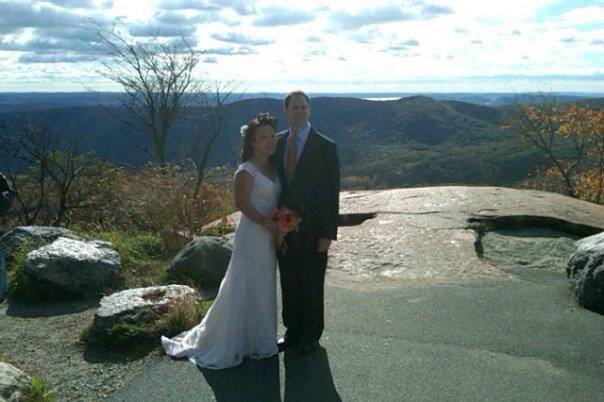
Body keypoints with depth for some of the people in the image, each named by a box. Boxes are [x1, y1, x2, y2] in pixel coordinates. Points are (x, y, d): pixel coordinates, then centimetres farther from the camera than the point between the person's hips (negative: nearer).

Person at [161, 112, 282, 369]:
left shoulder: (272, 168, 10)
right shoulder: (246, 172, -15)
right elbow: (243, 204, -18)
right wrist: (268, 224, -18)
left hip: (269, 236, 8)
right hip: (252, 235, -8)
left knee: (264, 287, 17)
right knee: (245, 288, 0)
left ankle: (259, 338, 33)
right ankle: (227, 345, 16)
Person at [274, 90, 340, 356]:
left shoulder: (325, 146, -8)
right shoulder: (277, 142, 5)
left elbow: (332, 191, -9)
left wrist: (328, 233, -13)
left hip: (312, 230, -4)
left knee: (312, 286, 9)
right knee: (288, 284, 14)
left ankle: (312, 335, 28)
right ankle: (292, 331, 32)